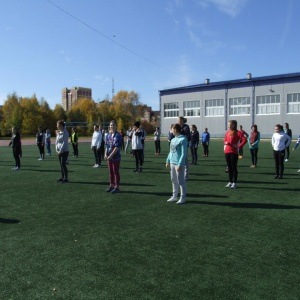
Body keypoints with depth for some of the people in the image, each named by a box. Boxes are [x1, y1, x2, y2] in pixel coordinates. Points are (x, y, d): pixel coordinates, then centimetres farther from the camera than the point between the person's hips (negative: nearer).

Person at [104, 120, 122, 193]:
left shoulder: (118, 135, -12)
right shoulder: (108, 135, 9)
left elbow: (117, 147, -17)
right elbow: (107, 146, 13)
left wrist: (111, 155, -19)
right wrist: (106, 154, 0)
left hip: (116, 157, -7)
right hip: (109, 157, 7)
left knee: (116, 172, 1)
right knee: (111, 172, 14)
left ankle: (117, 187, 11)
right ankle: (111, 186, 25)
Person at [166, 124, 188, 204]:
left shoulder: (183, 139, -12)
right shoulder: (173, 140, 13)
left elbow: (184, 153, -16)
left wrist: (180, 164, -20)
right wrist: (168, 161, 16)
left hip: (179, 164, -8)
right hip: (172, 163, 8)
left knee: (181, 181, -1)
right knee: (174, 180, 14)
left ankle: (182, 198, 8)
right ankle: (174, 196, 24)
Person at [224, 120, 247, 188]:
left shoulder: (237, 133, -8)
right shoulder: (227, 132, 13)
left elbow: (244, 140, -16)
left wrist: (239, 146, -15)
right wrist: (226, 143, 4)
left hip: (234, 152, -6)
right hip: (227, 152, 6)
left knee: (234, 168, -1)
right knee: (229, 168, 11)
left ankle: (234, 183, 5)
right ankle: (230, 182, 19)